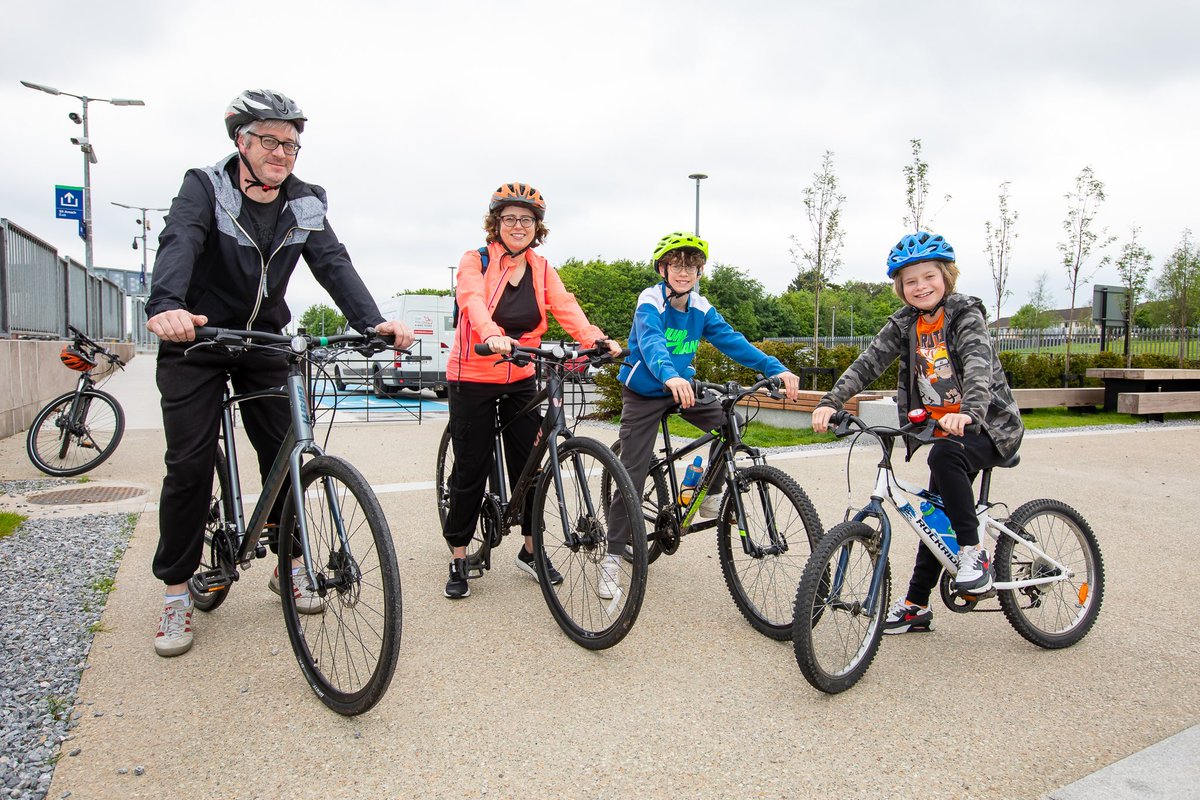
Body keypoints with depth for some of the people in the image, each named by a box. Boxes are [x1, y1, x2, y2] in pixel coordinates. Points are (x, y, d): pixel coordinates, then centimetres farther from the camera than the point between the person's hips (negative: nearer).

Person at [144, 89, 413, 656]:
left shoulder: (305, 204, -1)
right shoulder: (205, 187, -11)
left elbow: (333, 263, -14)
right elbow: (178, 244, -30)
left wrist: (372, 322, -33)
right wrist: (165, 306, -52)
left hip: (264, 344, 3)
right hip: (195, 341, -3)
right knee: (190, 464, -6)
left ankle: (288, 567, 18)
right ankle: (177, 592, 8)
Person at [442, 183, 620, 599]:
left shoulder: (542, 269, 4)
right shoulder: (475, 262, -7)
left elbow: (565, 306, -12)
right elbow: (474, 301, -27)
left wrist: (595, 339, -31)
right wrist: (492, 335, -49)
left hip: (521, 381, 4)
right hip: (473, 379, -3)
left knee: (529, 466, 6)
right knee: (470, 471, 2)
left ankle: (531, 550, 24)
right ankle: (458, 560, 17)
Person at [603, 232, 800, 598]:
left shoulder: (701, 308, -3)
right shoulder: (650, 302, -20)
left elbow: (731, 341, -12)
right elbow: (651, 341, -38)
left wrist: (775, 368, -26)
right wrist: (669, 375, -59)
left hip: (680, 388, 5)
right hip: (643, 392, -5)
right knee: (632, 475, -8)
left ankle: (711, 496, 8)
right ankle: (612, 559, 0)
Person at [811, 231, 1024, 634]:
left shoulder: (966, 315, -12)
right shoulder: (905, 324, 2)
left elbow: (978, 366, -30)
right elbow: (868, 363, -10)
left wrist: (967, 412, -49)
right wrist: (830, 402, -25)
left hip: (989, 425, -6)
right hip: (945, 429, 6)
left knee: (944, 455, -36)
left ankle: (973, 552, -21)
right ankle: (916, 606, 20)